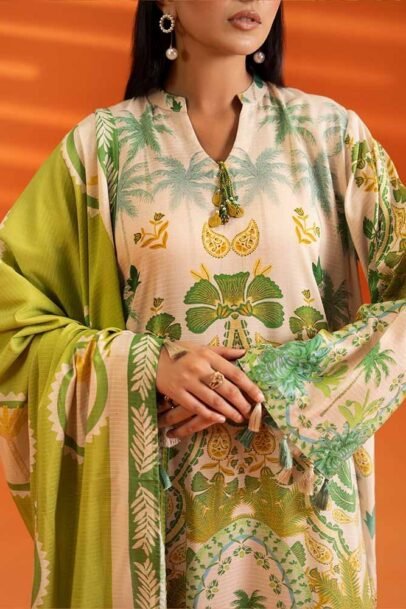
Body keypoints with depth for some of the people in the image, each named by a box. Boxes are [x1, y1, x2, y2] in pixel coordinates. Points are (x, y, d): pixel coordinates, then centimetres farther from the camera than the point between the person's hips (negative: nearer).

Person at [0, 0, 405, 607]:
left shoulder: (331, 132, -1)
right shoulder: (104, 142, -2)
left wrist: (277, 388, -16)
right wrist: (147, 365, -15)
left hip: (304, 490, 1)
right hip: (156, 495, 0)